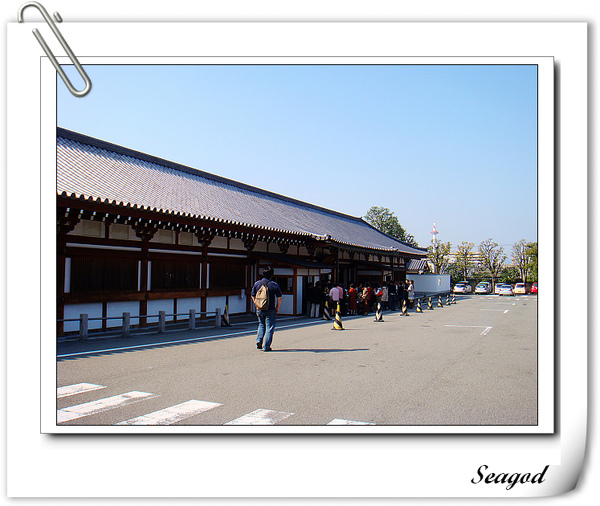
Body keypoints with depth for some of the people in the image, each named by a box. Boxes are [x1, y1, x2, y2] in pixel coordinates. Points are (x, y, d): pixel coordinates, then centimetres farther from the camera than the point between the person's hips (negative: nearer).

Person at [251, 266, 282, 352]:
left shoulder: (257, 284, 2)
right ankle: (266, 346, 3)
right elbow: (279, 297, -6)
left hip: (259, 309, 4)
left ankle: (259, 340, 7)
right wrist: (277, 308, 6)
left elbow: (252, 296, 9)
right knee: (269, 327, 4)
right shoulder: (274, 285, -9)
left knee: (261, 325, 23)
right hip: (270, 310, -4)